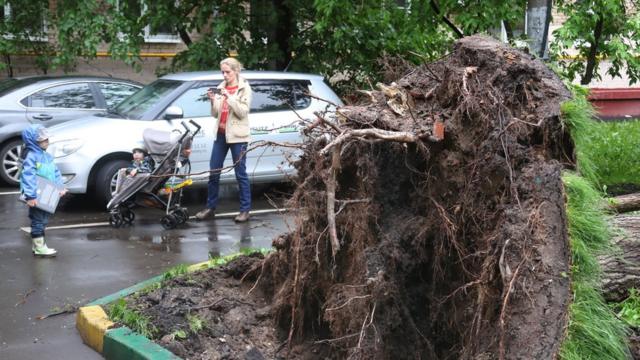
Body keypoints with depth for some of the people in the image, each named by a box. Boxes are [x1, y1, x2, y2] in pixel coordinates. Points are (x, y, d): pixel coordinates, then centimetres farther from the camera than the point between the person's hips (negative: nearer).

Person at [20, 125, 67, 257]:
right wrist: (30, 196, -31)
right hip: (37, 197, -9)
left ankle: (36, 244, 28)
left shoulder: (46, 155, 12)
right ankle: (39, 247, 5)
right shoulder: (31, 156, -17)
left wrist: (60, 187, 6)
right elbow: (28, 176, -25)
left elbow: (55, 172, 16)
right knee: (38, 220, -2)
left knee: (43, 220, 17)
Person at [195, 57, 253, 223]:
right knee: (214, 172, 6)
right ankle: (210, 207, 15)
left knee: (240, 173, -1)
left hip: (237, 135, -5)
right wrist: (213, 101, -7)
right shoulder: (221, 88, 11)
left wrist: (229, 97, -20)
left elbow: (243, 112, -12)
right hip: (220, 134, 5)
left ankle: (245, 210, 6)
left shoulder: (244, 88, -1)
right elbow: (215, 114, 11)